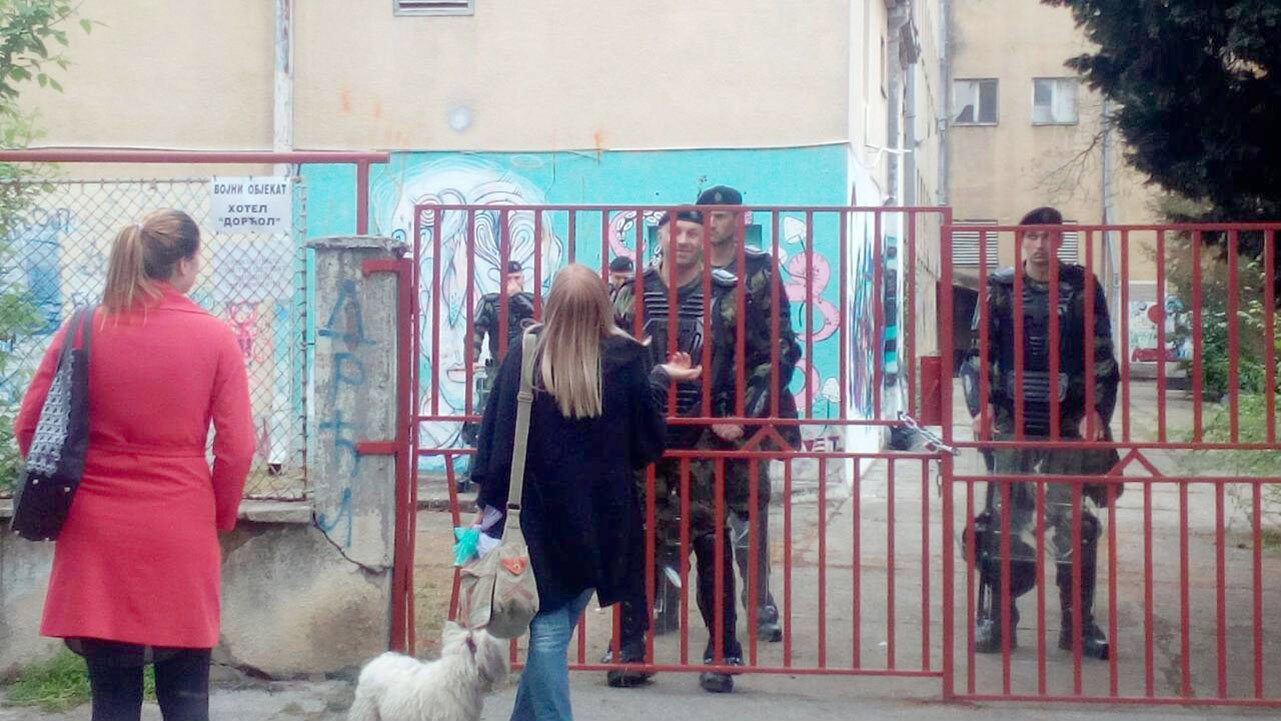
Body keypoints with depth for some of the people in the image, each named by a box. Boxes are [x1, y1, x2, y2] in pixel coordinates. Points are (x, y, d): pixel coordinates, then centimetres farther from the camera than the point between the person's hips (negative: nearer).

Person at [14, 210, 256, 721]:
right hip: (180, 533, -1)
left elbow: (30, 428, 3)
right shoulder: (215, 337, -4)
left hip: (97, 533, 2)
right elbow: (236, 448, -5)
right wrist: (220, 518, 11)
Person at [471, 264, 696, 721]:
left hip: (539, 517, -2)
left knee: (548, 630, 5)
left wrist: (491, 501, 0)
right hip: (601, 521, 2)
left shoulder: (525, 355, -10)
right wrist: (660, 381, 13)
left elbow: (497, 434, -9)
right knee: (555, 627, 16)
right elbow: (648, 444, 1)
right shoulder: (626, 359, -7)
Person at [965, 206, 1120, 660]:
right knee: (1005, 522, 3)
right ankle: (998, 620, 10)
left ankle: (1078, 623, 8)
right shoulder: (1000, 289, 6)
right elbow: (982, 353, 7)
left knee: (1075, 524, 0)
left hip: (1070, 423, -1)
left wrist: (1096, 409, -7)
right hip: (1012, 423, 1)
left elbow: (1101, 355, 3)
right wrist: (982, 407, -5)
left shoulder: (1082, 287, 3)